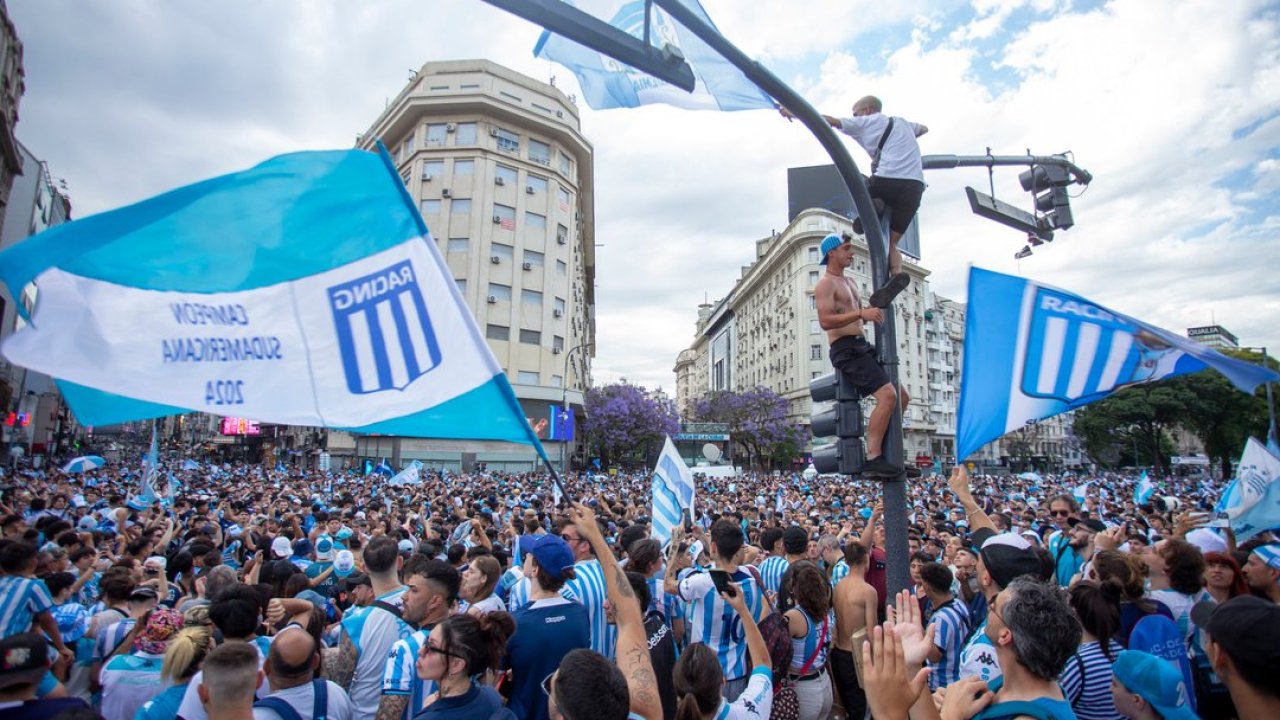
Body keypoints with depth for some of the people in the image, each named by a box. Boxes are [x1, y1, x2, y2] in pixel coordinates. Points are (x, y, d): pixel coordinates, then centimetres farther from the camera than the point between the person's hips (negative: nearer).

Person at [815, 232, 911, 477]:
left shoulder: (848, 282, 24)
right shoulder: (826, 283, -6)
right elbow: (825, 321, -20)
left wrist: (872, 311, 8)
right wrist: (861, 313, -25)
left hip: (861, 347, 10)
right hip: (846, 349, -10)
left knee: (902, 396, 13)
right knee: (887, 394, -24)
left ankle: (884, 451, 18)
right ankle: (873, 459, -21)